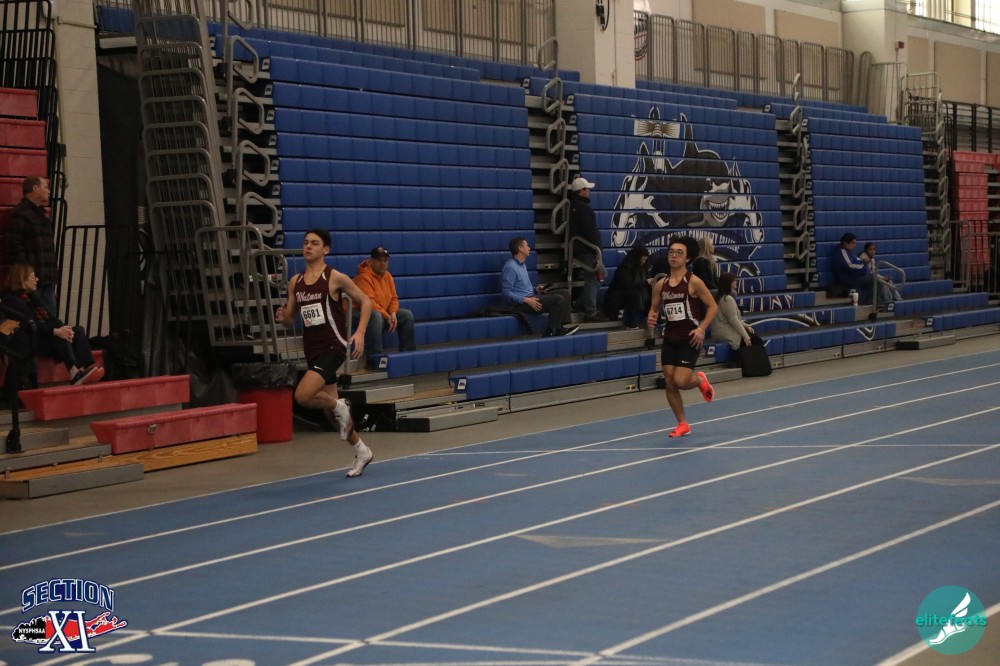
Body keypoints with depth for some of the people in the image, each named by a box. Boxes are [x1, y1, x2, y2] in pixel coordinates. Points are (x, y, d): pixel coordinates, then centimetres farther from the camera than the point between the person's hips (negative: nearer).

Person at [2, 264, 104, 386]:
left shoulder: (32, 297, 23)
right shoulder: (11, 300, -6)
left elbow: (50, 317, 10)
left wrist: (64, 328, -12)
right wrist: (55, 331, -29)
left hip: (46, 337, 8)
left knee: (78, 330, -11)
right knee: (59, 336, -32)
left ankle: (88, 368, -33)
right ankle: (74, 373, -47)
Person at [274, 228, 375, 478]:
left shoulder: (335, 278, -8)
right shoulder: (295, 282, 7)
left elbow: (365, 301, -1)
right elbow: (291, 319, 15)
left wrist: (360, 333, -13)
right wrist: (282, 317, -8)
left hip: (333, 347, -7)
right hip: (312, 350, 7)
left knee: (303, 395, -24)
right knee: (329, 406, 13)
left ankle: (339, 407, 5)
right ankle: (361, 451, 31)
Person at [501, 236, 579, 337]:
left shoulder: (522, 265, 17)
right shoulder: (510, 267, -15)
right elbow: (506, 293, -20)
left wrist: (536, 289, 9)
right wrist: (527, 300, -25)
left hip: (530, 297, 10)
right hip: (521, 303, -10)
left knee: (564, 293, 1)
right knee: (558, 299, -22)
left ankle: (564, 326, -8)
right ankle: (551, 332, -19)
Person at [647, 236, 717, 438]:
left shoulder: (694, 282, -9)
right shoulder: (660, 284, 5)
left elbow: (712, 306, -5)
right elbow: (654, 308, 16)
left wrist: (702, 329, -15)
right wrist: (651, 319, -7)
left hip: (689, 339, -5)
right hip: (669, 339, 5)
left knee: (680, 382, -14)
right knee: (669, 383, 2)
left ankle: (700, 380, 22)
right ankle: (682, 424, 18)